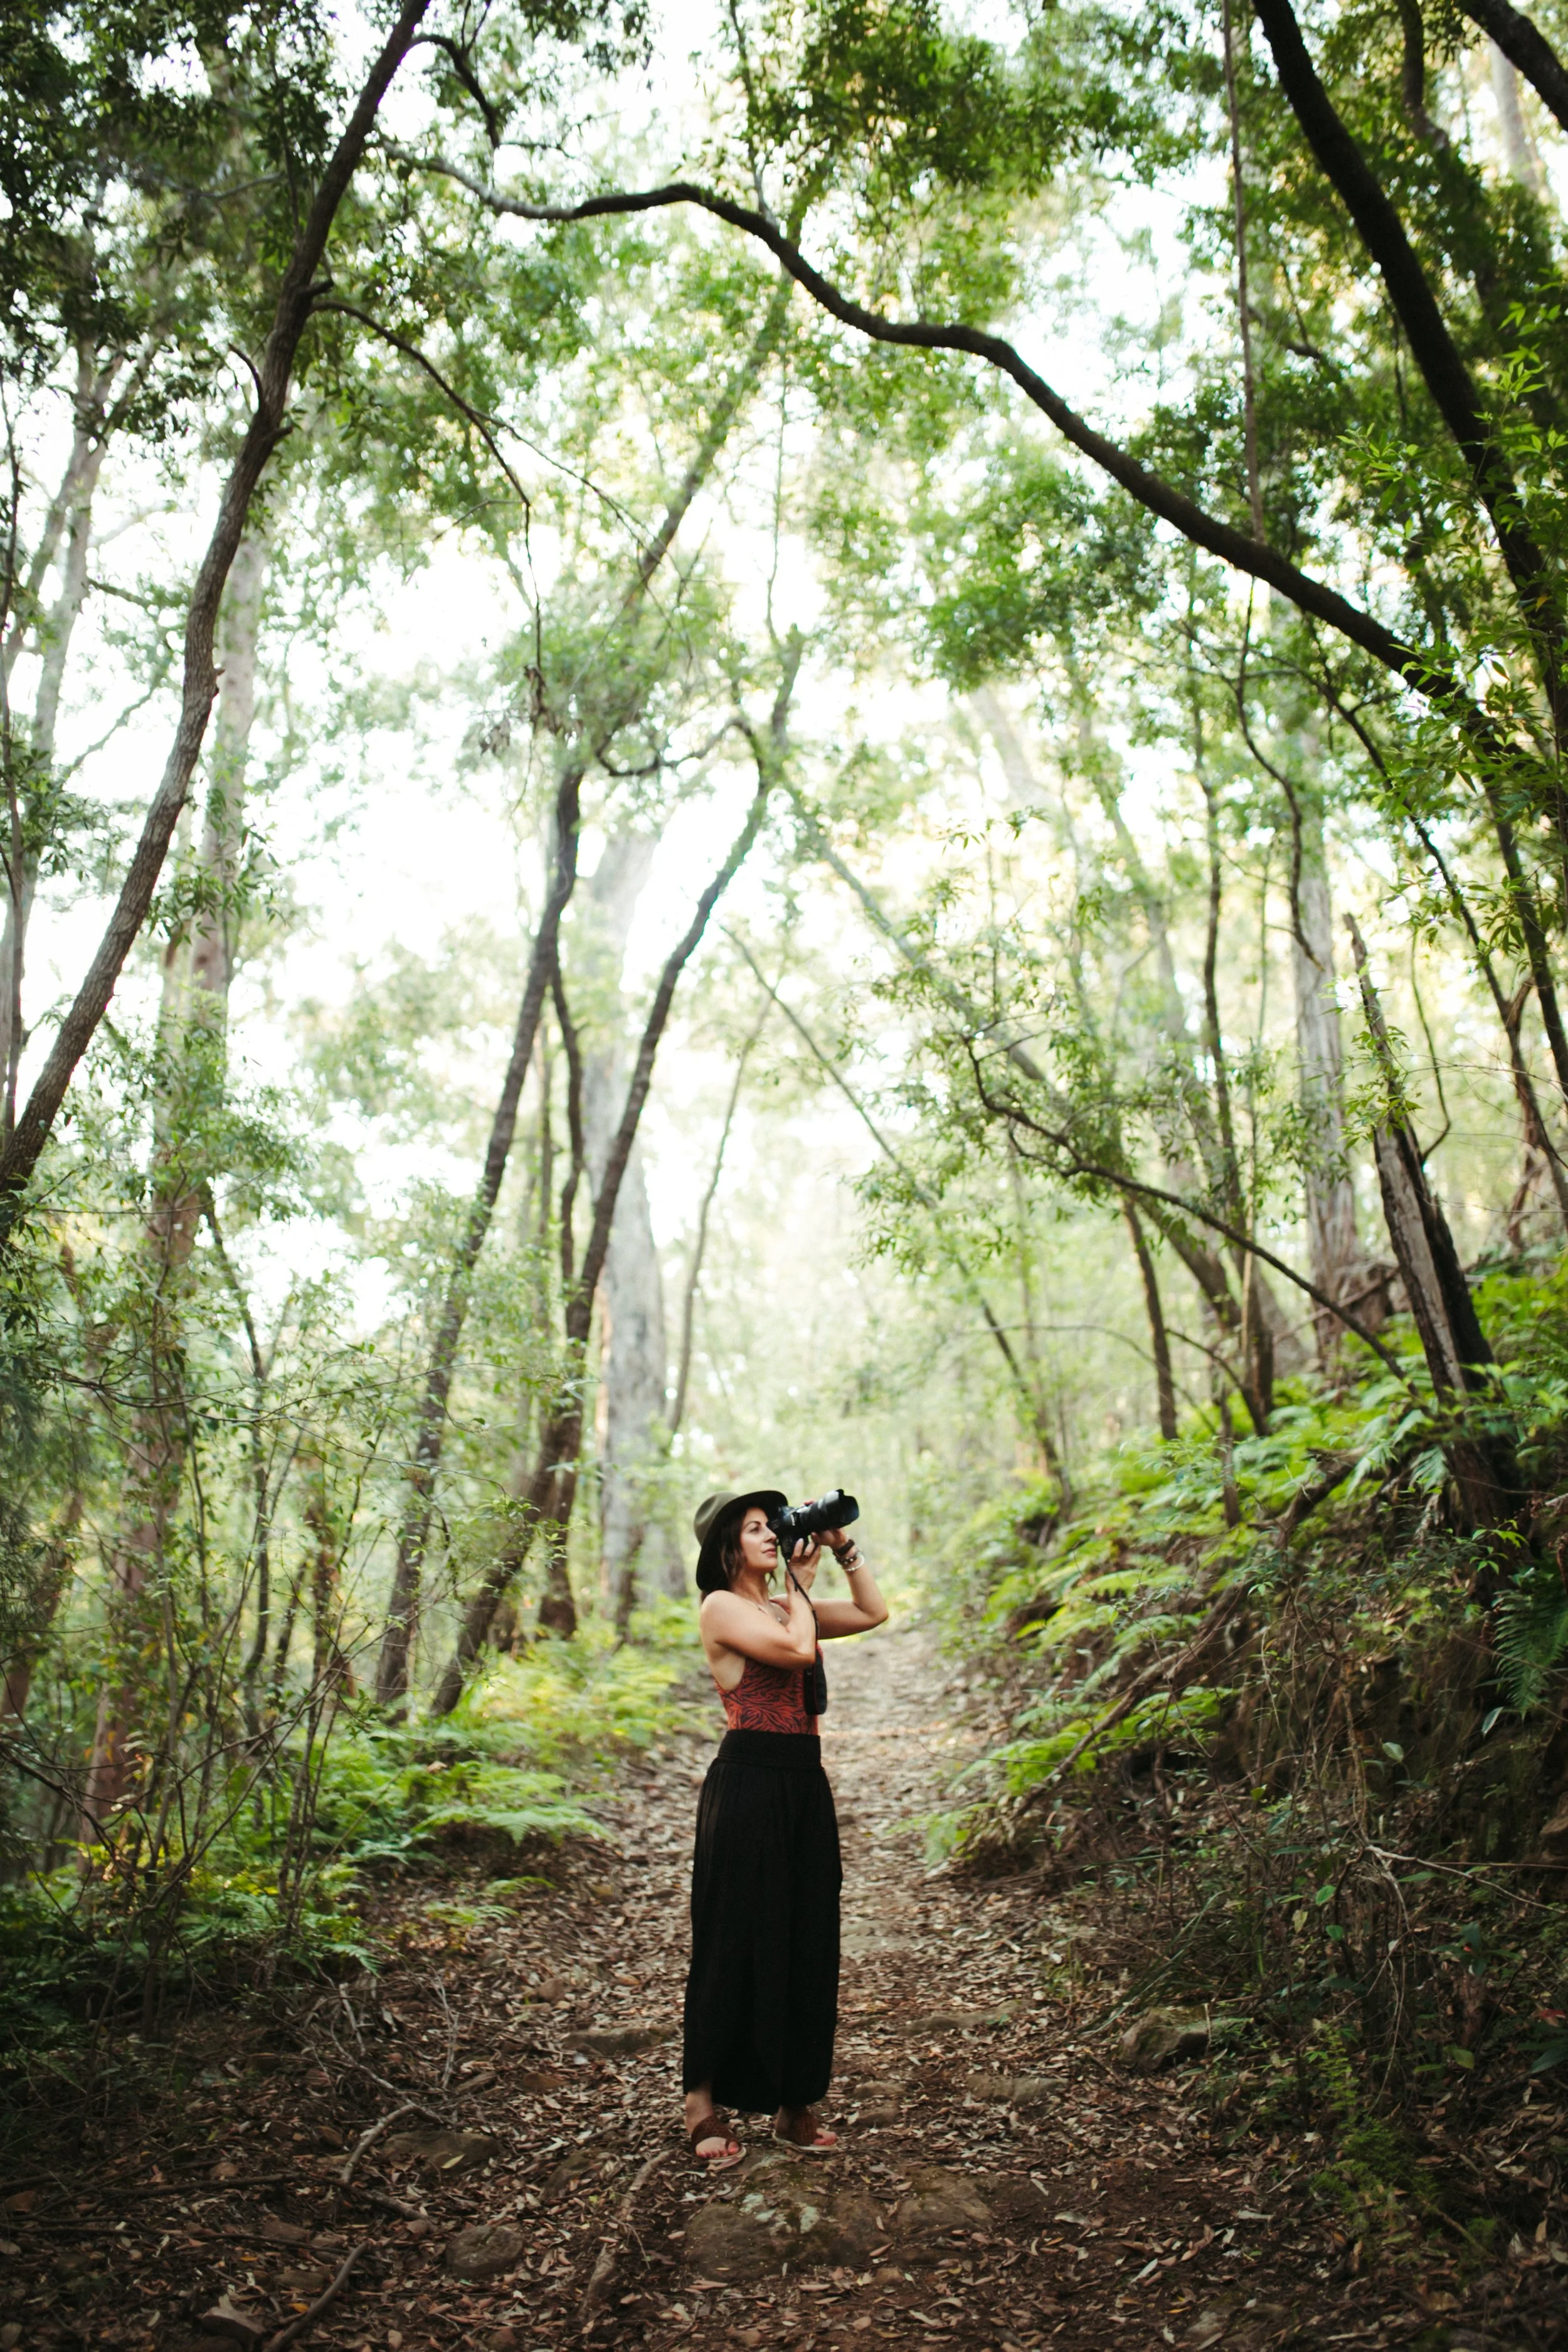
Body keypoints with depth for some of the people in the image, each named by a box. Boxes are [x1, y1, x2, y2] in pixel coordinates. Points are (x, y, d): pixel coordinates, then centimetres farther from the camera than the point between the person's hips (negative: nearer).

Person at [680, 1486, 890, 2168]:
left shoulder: (785, 1606, 16)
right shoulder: (721, 1608, -7)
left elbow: (874, 1613, 20)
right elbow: (798, 1650, -18)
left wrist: (844, 1548, 12)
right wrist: (802, 1582, -5)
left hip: (805, 1785, 8)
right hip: (748, 1783, -8)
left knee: (808, 1942, 10)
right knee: (737, 1941, -1)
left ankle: (793, 2101, 21)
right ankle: (704, 2106, 11)